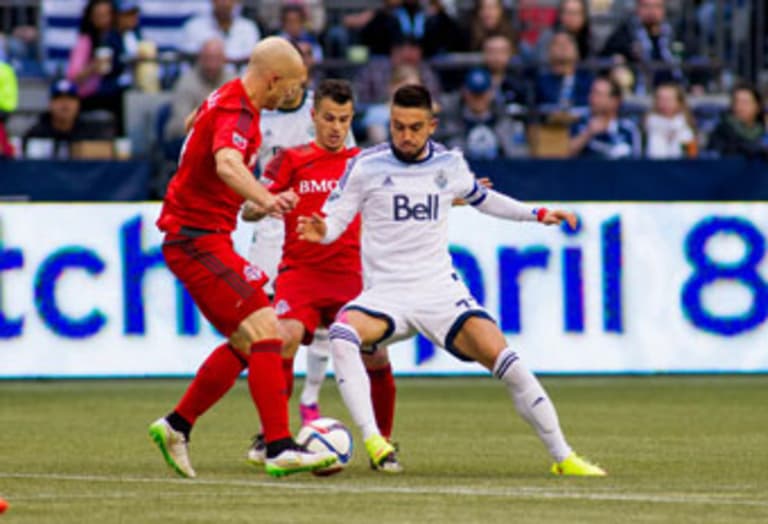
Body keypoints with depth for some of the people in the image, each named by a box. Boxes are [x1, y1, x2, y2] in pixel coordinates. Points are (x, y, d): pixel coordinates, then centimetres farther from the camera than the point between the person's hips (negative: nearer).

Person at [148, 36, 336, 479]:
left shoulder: (225, 100, 12)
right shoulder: (235, 113, -20)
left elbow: (193, 123, 36)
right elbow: (227, 164, -42)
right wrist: (265, 199, -60)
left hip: (192, 237, 11)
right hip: (198, 238, -11)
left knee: (245, 343, 14)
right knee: (265, 332, -17)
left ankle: (176, 426, 20)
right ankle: (280, 449, -23)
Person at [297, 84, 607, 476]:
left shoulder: (449, 164, 7)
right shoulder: (367, 166, -2)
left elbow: (479, 196, 27)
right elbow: (334, 219, 0)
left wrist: (536, 214, 24)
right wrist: (320, 231, -23)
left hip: (440, 291, 2)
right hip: (385, 293, -2)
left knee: (504, 360, -16)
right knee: (342, 335, -34)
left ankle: (563, 457, -5)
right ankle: (372, 440, -35)